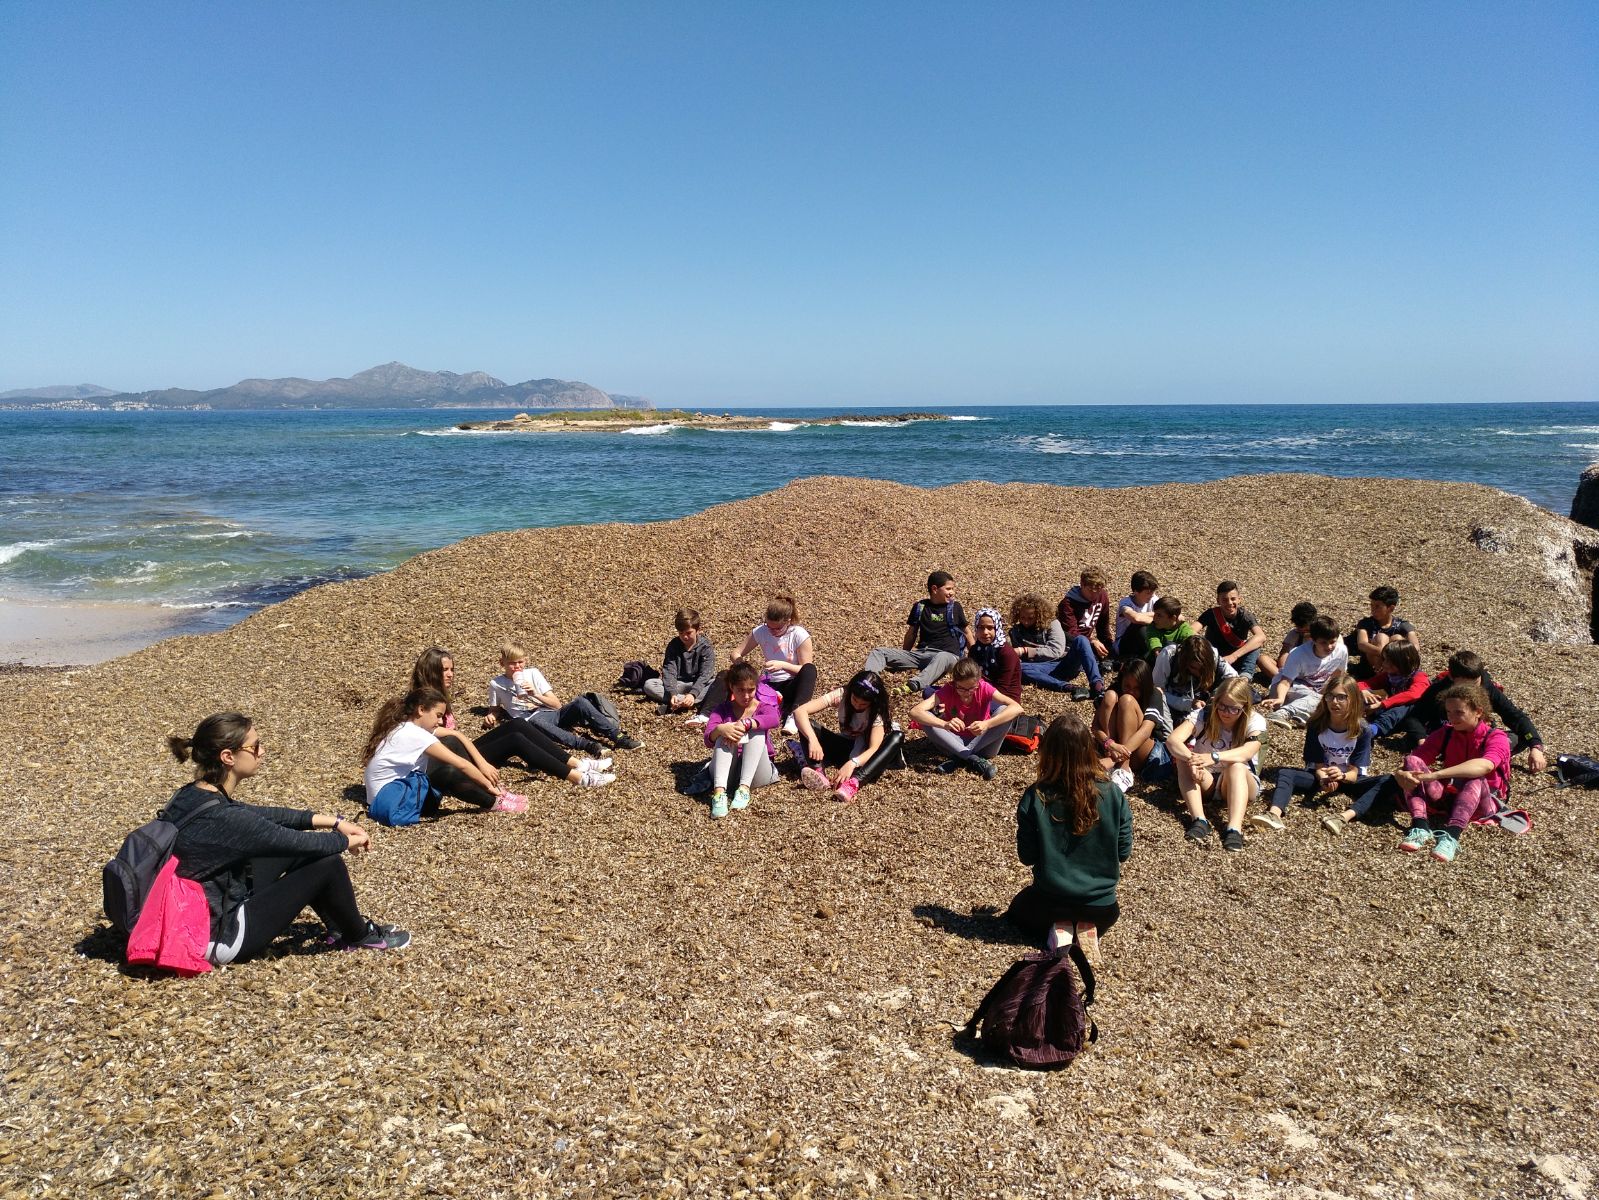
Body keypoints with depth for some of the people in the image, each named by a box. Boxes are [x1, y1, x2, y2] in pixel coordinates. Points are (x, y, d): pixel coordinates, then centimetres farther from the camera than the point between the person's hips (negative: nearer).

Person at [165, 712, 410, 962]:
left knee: (301, 847, 12)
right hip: (219, 938, -9)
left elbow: (261, 815, 9)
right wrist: (348, 840, -1)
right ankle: (359, 936, 17)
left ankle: (341, 927, 26)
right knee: (327, 862, -9)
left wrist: (333, 821, 7)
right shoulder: (221, 818, -29)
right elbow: (300, 842, -20)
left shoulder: (191, 796, -2)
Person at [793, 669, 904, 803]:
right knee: (806, 724, -20)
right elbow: (800, 711, -27)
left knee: (897, 737, -34)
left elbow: (874, 748, -34)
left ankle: (855, 781, -51)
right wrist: (812, 740, -42)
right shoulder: (841, 695, -19)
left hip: (866, 753, -2)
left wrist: (852, 763, -52)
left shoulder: (877, 710, -22)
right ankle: (819, 771, -44)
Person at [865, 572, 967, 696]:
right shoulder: (920, 607, 11)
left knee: (942, 658, -43)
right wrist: (903, 656, 25)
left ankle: (912, 686, -65)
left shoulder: (955, 607, 7)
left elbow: (966, 632, 13)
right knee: (879, 652, -10)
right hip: (921, 653, 4)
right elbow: (911, 633, 19)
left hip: (947, 655, -4)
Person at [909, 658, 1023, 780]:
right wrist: (945, 724, -46)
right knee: (926, 717, -24)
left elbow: (1017, 708, -29)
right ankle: (972, 758, -28)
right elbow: (915, 712, -30)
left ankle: (958, 758, -24)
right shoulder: (947, 690, -16)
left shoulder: (984, 688, -16)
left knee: (1004, 710, -25)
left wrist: (987, 724, -43)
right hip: (955, 744, 0)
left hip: (981, 743, 0)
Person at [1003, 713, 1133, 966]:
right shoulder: (1112, 794, -16)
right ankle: (1090, 928, 5)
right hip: (1101, 904, 2)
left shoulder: (1035, 798, -19)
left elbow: (1026, 857, -10)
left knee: (1019, 909, 35)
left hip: (1050, 899, -1)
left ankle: (1059, 927, 4)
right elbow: (1124, 852, -5)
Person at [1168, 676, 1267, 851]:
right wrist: (1191, 759, -49)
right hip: (1204, 781, 1)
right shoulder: (1203, 715, -12)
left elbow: (1247, 751, -34)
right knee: (1184, 756, -29)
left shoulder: (1255, 721, -13)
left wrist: (1214, 757, -51)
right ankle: (1199, 821, -43)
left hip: (1241, 782, -1)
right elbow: (1173, 740, -28)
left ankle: (1234, 829, -52)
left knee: (1236, 766, -34)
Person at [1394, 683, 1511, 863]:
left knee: (1476, 780, -37)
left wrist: (1434, 775, -44)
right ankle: (1421, 829, -39)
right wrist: (1401, 774, -33)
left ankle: (1451, 836, -53)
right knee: (1412, 762, -20)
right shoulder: (1444, 734, 5)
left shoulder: (1496, 737, -10)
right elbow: (1414, 760, -7)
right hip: (1447, 796, 4)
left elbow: (1484, 766, -33)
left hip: (1481, 800, -4)